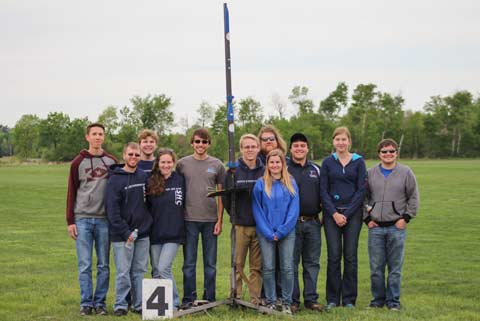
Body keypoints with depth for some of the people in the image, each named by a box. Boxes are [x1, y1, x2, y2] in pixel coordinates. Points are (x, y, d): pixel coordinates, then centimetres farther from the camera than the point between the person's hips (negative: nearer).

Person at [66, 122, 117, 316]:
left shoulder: (112, 162, 8)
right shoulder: (78, 163, 4)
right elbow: (71, 193, 5)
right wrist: (70, 221, -1)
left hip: (104, 220, 1)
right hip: (83, 219, -1)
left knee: (104, 265, 4)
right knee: (84, 265, -1)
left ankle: (100, 302, 11)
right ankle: (86, 303, 6)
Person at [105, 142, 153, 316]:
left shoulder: (144, 177, 9)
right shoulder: (115, 179, -7)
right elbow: (112, 209, -12)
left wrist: (148, 223, 5)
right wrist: (125, 232, -15)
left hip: (143, 233, 5)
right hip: (122, 235, -5)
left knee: (139, 271, 9)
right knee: (123, 272, -2)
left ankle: (139, 304, 17)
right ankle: (120, 305, 9)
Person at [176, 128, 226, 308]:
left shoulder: (217, 165, 6)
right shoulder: (182, 164, 5)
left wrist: (219, 220, 0)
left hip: (210, 220, 1)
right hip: (189, 219, 0)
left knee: (210, 263, 6)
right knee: (189, 262, 3)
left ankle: (209, 298, 14)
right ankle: (188, 298, 10)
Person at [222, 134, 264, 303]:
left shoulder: (265, 171, 4)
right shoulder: (234, 171, 2)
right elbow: (226, 196, 5)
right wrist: (234, 215, 2)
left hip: (260, 225, 1)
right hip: (240, 225, -1)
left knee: (257, 266, 5)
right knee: (237, 264, 0)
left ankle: (255, 298, 12)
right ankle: (236, 296, 8)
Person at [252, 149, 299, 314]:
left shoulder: (291, 183, 3)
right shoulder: (260, 184, 1)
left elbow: (294, 210, 0)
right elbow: (257, 210, 0)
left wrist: (281, 231, -8)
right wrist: (269, 233, -8)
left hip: (286, 232, 0)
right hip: (266, 233, 0)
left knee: (287, 268, 0)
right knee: (268, 268, 2)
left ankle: (287, 303, 9)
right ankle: (270, 302, 12)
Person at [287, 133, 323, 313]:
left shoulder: (316, 169, 14)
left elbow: (322, 193, 21)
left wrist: (321, 209, 9)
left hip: (313, 222, 4)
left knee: (312, 263, 6)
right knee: (291, 263, 0)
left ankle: (311, 299, 13)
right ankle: (292, 300, 6)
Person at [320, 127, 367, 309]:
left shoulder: (358, 162, 4)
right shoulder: (327, 162, 6)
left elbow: (361, 190, -1)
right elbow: (323, 190, 3)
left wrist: (346, 214, -8)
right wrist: (334, 213, -9)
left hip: (352, 213, 0)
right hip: (331, 214, 0)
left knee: (350, 256, 1)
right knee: (333, 256, -1)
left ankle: (349, 299, 9)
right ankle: (332, 299, 7)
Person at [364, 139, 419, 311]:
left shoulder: (406, 172, 2)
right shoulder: (370, 173, 6)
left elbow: (414, 198, 5)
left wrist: (406, 218, -3)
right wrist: (367, 218, 4)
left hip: (397, 227, -1)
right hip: (375, 227, 1)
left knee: (395, 267, 2)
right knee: (376, 267, 5)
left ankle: (393, 301, 12)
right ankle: (378, 299, 17)